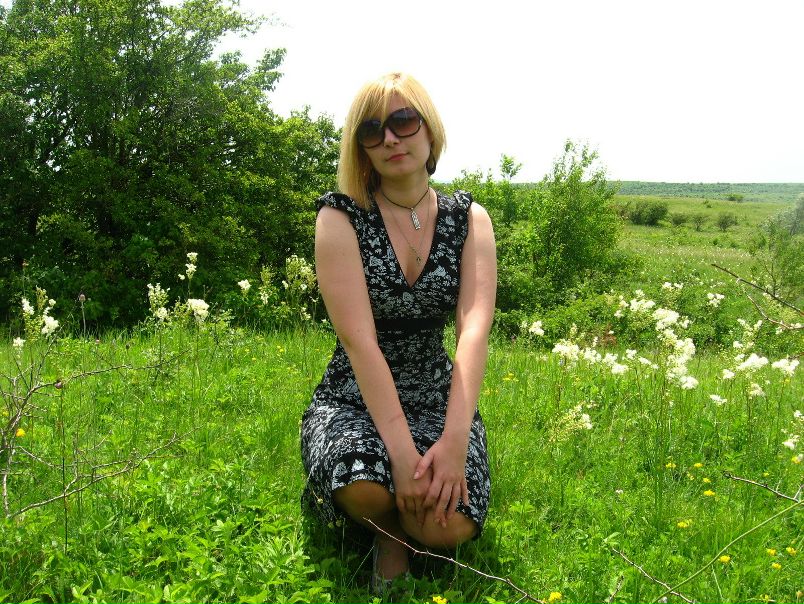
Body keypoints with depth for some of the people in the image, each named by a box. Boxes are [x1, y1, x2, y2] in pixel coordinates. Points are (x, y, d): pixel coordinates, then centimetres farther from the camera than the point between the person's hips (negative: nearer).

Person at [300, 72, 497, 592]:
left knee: (449, 527, -24)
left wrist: (454, 439, -30)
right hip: (355, 396, -1)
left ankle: (406, 522, 13)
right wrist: (401, 448, -31)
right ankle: (387, 529, 4)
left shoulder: (469, 219, -1)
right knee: (363, 486, -33)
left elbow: (475, 328, -15)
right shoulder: (341, 217, -9)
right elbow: (358, 337, -21)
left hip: (438, 395, 2)